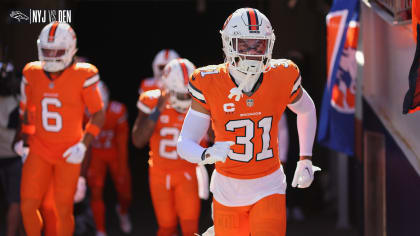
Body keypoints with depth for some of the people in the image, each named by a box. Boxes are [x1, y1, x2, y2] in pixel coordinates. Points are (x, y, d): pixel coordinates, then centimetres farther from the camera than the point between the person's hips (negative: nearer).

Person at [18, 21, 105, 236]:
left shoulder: (83, 77, -12)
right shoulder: (32, 74, 0)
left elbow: (98, 115, -5)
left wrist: (83, 145, -13)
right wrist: (25, 141, 10)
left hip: (68, 153, -3)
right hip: (39, 150, 3)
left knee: (64, 211, 2)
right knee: (28, 206, -3)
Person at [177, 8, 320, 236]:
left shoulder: (282, 78, -10)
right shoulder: (209, 85, -14)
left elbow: (307, 110, 12)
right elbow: (185, 144, -12)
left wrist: (305, 160, 7)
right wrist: (207, 155, -34)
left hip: (269, 188, 0)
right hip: (227, 189, 0)